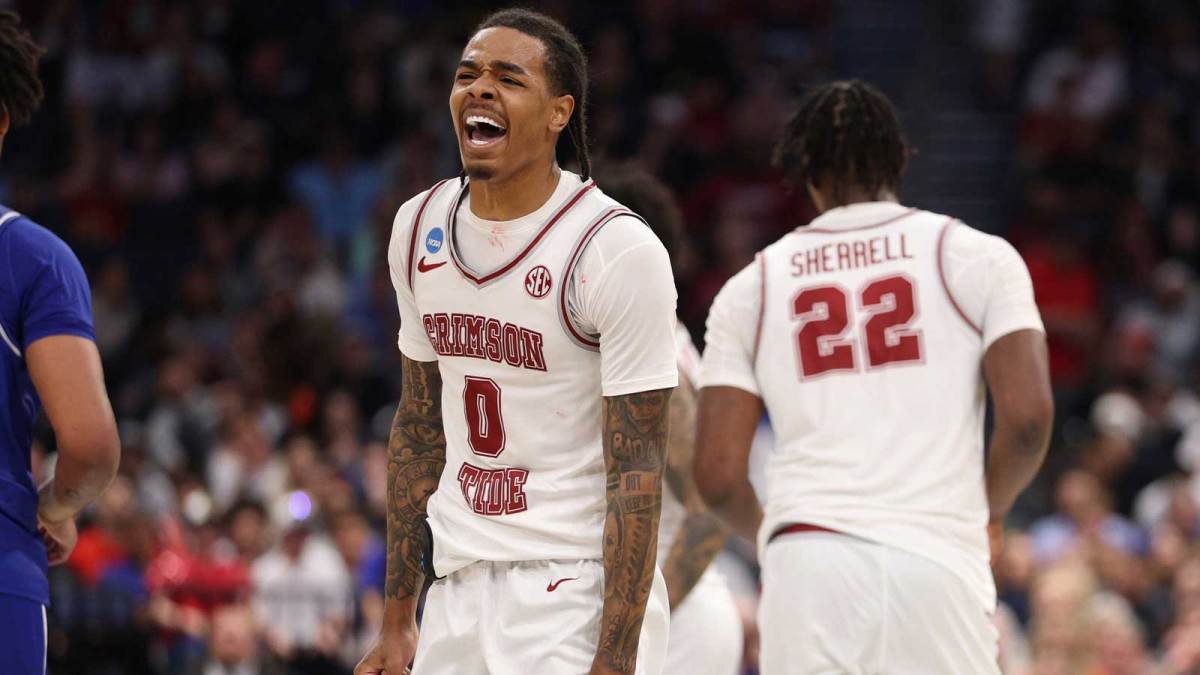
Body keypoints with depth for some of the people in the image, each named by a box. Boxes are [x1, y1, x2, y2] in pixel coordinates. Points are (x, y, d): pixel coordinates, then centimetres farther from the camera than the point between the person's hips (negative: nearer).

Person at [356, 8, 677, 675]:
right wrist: (396, 622, 16)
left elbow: (635, 476, -14)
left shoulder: (619, 251, -13)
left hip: (578, 593, -6)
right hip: (458, 590, 6)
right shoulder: (418, 227, 7)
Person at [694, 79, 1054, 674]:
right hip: (937, 559, -1)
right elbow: (1028, 416, -3)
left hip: (807, 565, 2)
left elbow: (717, 475, 7)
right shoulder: (977, 257, 8)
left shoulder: (751, 288, 13)